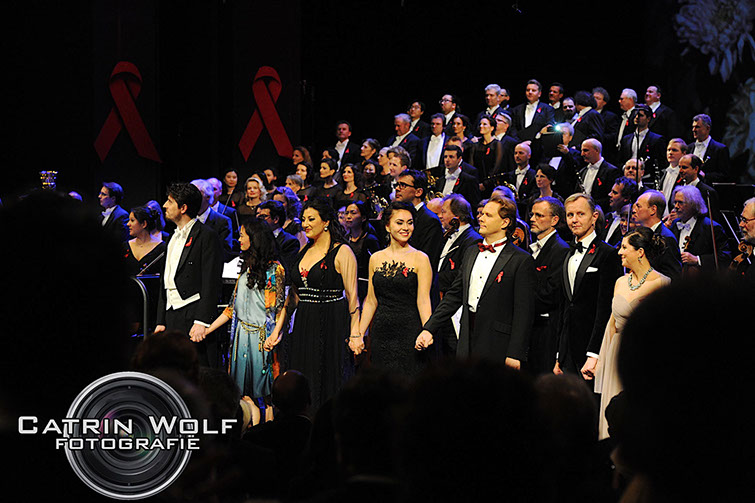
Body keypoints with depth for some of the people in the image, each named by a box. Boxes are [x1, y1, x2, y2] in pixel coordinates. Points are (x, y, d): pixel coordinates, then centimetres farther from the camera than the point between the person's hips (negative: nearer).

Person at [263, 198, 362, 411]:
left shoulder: (342, 252, -6)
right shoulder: (304, 251, 13)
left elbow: (352, 296, -10)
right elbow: (294, 295, 17)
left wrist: (355, 334, -16)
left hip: (332, 325, -7)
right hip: (304, 325, 7)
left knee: (330, 384, -4)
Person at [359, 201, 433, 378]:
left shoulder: (420, 259, -2)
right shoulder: (376, 259, 10)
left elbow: (423, 300, -8)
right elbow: (371, 301, 13)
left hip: (409, 332, -4)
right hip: (381, 333, 4)